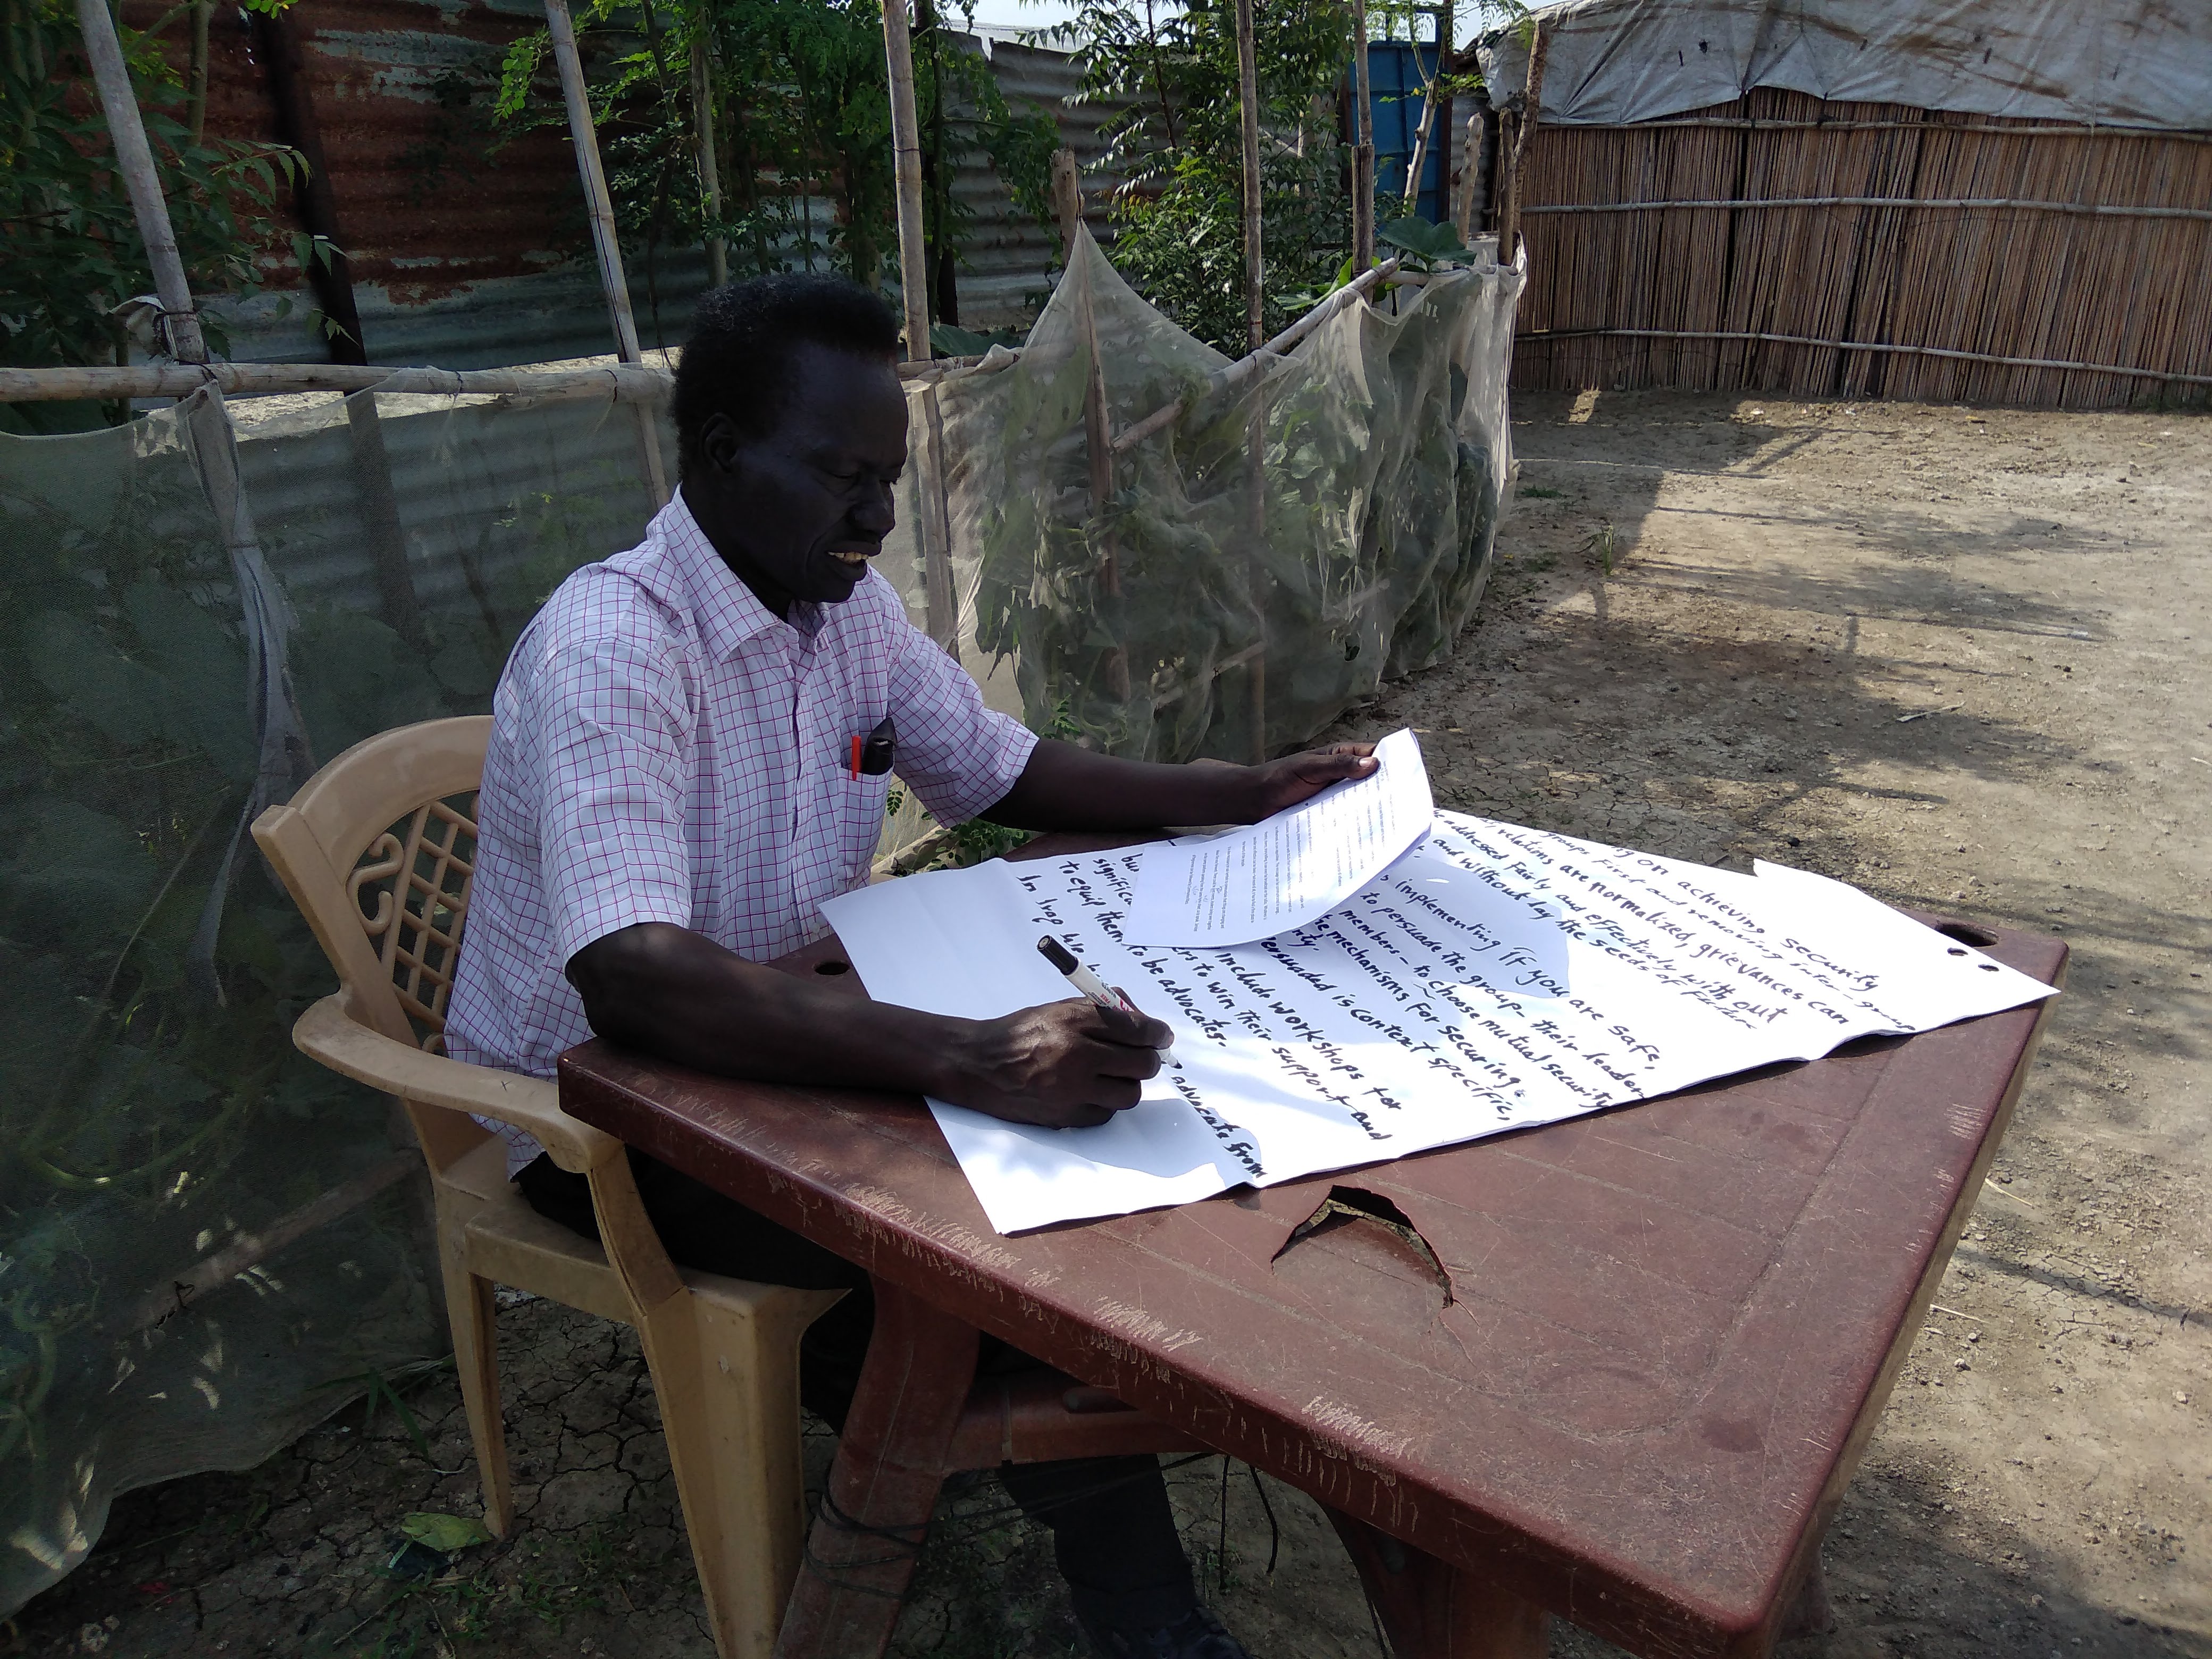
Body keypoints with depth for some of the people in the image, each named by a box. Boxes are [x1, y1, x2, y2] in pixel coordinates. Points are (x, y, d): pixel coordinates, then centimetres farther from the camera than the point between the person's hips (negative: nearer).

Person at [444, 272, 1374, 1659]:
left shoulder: (851, 601, -2)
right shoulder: (610, 646, -28)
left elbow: (1002, 772, 8)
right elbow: (631, 977, -41)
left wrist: (1245, 795, -2)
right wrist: (965, 1059, -52)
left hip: (780, 1024, 8)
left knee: (1091, 1073, -8)